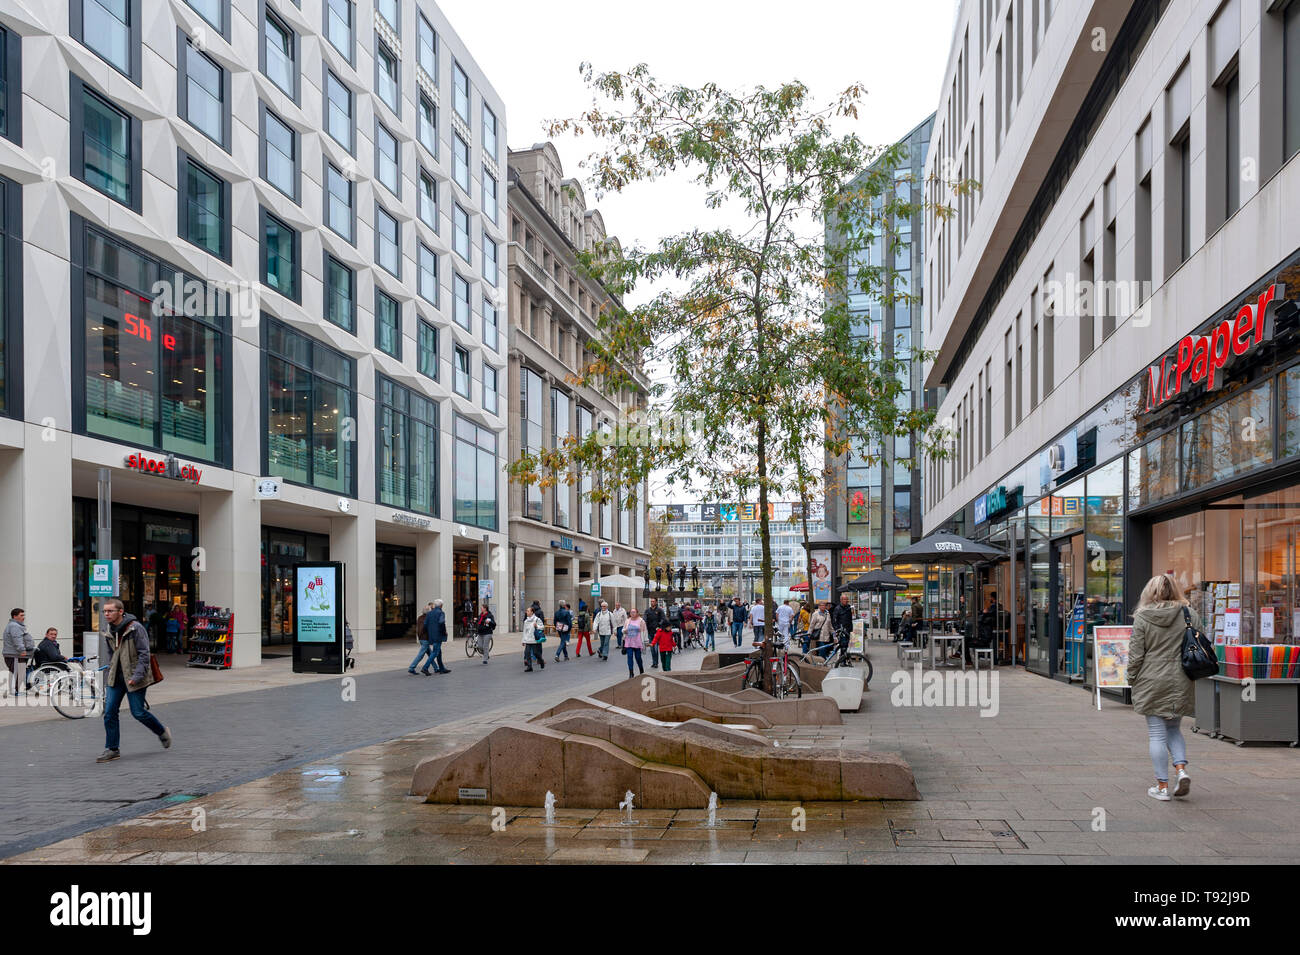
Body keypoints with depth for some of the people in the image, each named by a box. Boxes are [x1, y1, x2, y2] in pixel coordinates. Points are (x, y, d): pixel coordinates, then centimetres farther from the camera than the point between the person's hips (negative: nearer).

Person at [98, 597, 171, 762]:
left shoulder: (135, 628, -15)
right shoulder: (111, 630, 7)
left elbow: (144, 654, -16)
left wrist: (137, 676, -23)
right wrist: (109, 674, 19)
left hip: (133, 678, -6)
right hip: (116, 677, 6)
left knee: (138, 712, -1)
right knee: (109, 712, -1)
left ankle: (162, 733, 24)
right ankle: (112, 749, 8)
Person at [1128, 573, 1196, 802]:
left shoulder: (1142, 617, -5)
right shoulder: (1190, 614, 1)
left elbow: (1135, 654, -5)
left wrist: (1132, 680, 7)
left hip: (1152, 683, -3)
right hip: (1181, 683, 3)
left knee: (1157, 734, 3)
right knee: (1174, 729, 19)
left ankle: (1162, 785, 5)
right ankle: (1181, 768, 0)